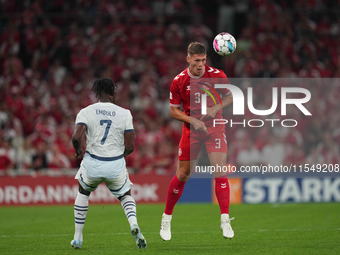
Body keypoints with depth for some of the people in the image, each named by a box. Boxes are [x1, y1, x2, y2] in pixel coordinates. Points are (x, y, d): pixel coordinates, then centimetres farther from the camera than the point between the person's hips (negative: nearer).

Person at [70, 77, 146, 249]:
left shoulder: (86, 112, -4)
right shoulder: (124, 114, -2)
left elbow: (76, 137, -17)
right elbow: (130, 146, -4)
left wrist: (79, 151, 4)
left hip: (92, 164, 0)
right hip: (117, 166, 0)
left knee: (83, 193, 29)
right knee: (126, 195, 25)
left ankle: (78, 237, 28)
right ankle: (133, 223, -7)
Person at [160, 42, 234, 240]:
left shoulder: (217, 75, -9)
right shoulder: (179, 81, -8)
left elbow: (230, 97, 5)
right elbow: (174, 110, -1)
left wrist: (216, 108, -14)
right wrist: (193, 120, -16)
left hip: (215, 127, 0)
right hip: (191, 130, 0)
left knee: (220, 170, -15)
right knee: (182, 175, 4)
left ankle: (225, 220, -12)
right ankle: (166, 218, 21)